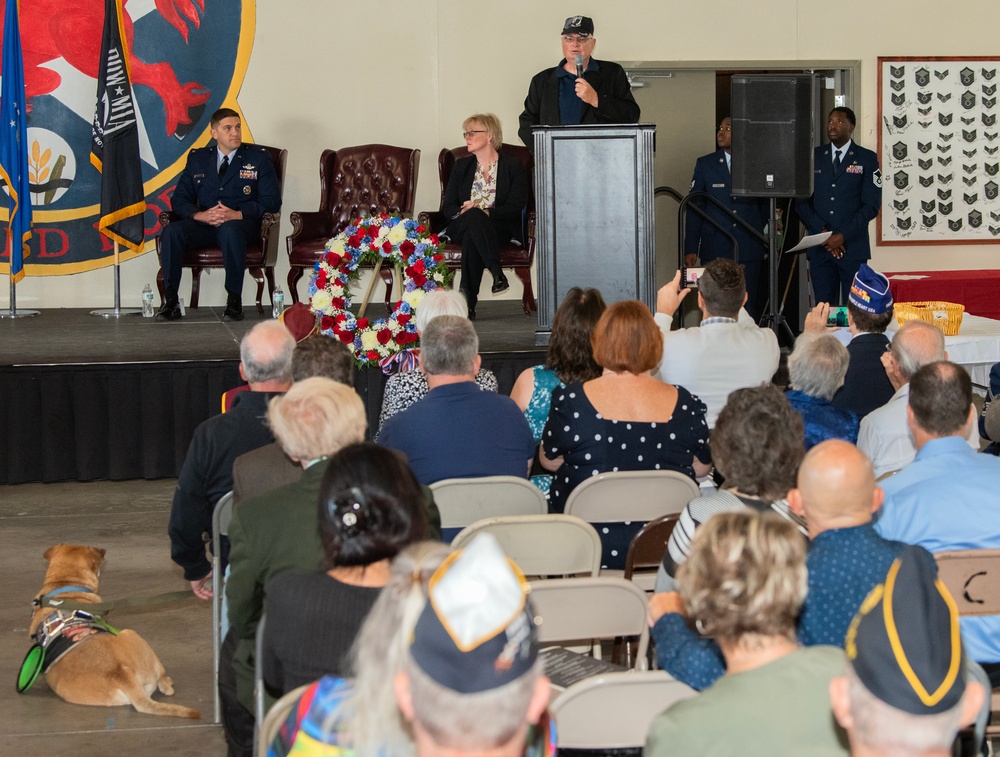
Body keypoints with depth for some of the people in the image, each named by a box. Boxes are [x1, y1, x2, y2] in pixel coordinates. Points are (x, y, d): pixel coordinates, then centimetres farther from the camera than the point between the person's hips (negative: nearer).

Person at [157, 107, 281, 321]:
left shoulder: (258, 157, 10)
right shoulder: (197, 158, 17)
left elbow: (272, 200, 1)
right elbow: (179, 199, 11)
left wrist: (237, 214, -15)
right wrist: (200, 215, -12)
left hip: (240, 224, -3)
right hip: (204, 224, 3)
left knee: (230, 230, -39)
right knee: (172, 231, -28)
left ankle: (234, 301, -35)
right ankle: (170, 301, -26)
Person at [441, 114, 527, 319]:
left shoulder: (513, 167, 8)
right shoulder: (461, 167, 20)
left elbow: (515, 208, -5)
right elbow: (447, 207, 10)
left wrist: (485, 212, -19)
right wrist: (464, 212, -14)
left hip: (500, 229, -2)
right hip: (461, 227, 2)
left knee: (471, 238, -39)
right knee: (473, 217, -37)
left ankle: (467, 301, -47)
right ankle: (497, 272, -51)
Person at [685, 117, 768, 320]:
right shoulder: (705, 164, 8)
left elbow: (766, 208, 12)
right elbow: (694, 209, 7)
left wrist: (766, 243, 5)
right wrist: (690, 249, 1)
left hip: (749, 249, 0)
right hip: (714, 249, 0)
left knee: (748, 308, -2)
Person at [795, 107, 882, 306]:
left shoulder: (867, 159, 4)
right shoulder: (814, 157, 12)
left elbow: (871, 205, -2)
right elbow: (802, 201, 8)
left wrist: (843, 236, -11)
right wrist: (823, 232, -5)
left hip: (853, 247, -2)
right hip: (819, 247, 2)